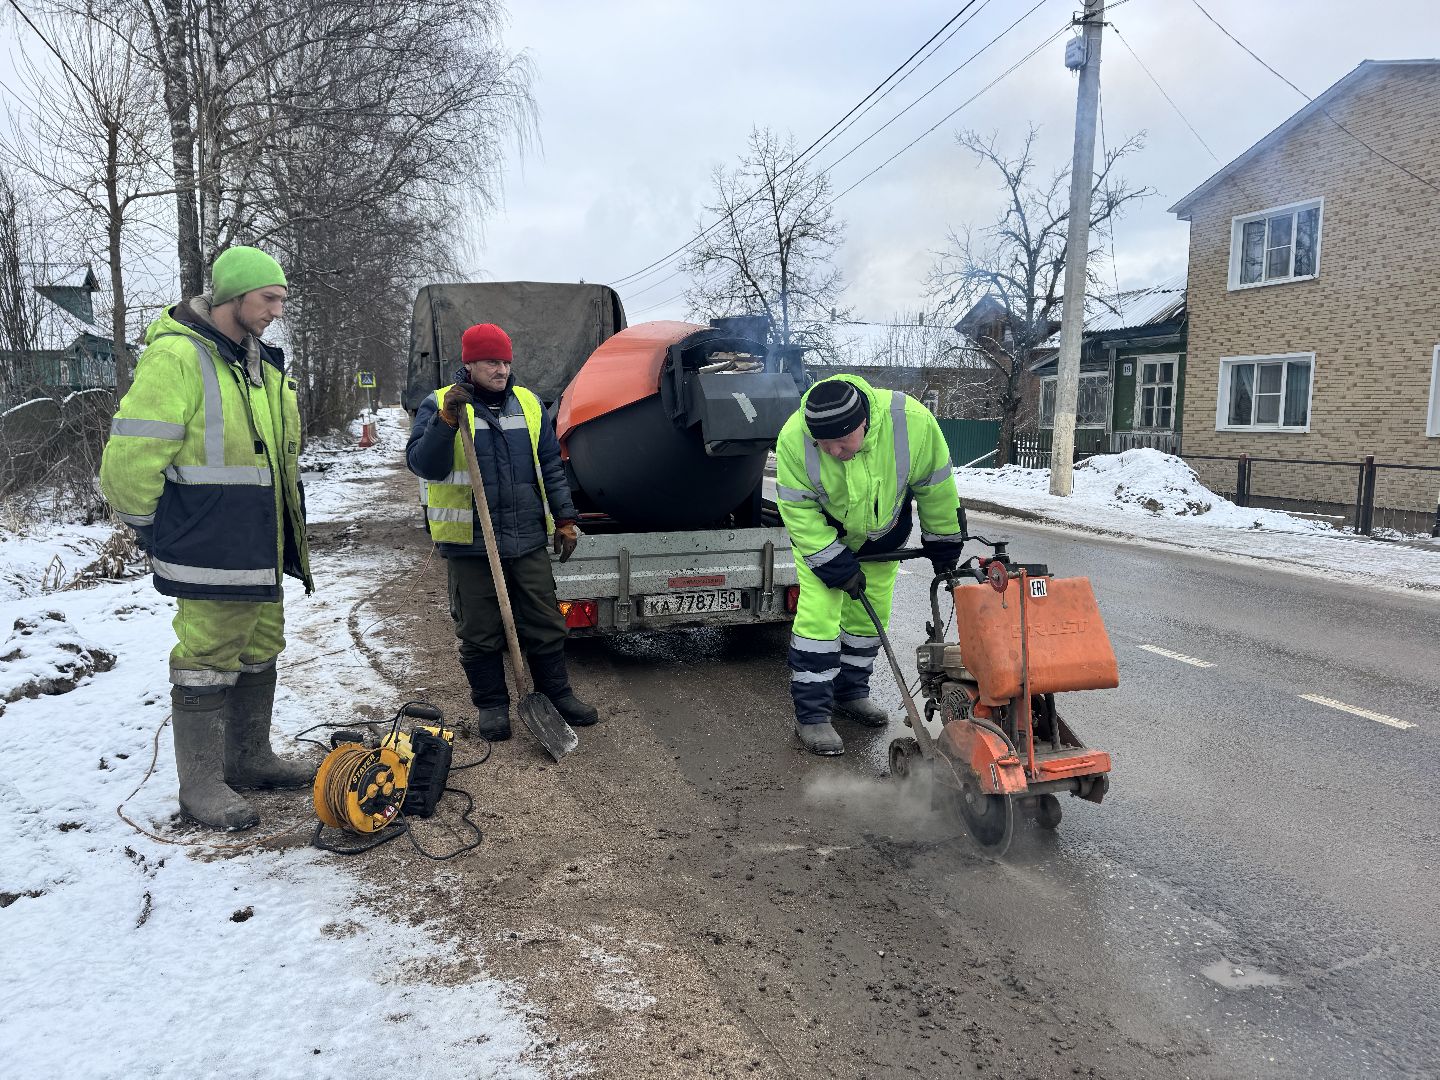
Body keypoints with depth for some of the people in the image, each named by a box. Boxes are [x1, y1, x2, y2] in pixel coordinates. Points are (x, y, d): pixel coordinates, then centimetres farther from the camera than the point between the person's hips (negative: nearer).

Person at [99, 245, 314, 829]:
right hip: (210, 551, -9)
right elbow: (130, 458, -18)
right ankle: (201, 782, 12)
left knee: (259, 650, 17)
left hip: (260, 545, 9)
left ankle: (251, 758, 32)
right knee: (208, 657, -1)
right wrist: (150, 528, -7)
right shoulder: (177, 355, -15)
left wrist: (283, 529, 21)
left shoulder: (260, 362, 13)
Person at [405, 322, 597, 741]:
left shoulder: (528, 404, 9)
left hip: (527, 541, 3)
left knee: (545, 625, 9)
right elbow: (423, 465, -14)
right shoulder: (438, 405, -2)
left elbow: (550, 467, 13)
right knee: (480, 632, 6)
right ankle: (491, 704, 22)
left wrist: (564, 519, 9)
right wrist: (447, 419, -25)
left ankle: (557, 693, 25)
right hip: (469, 545, -3)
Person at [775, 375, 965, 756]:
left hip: (882, 534, 3)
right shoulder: (794, 438, -35)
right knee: (818, 614, -12)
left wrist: (944, 546, -4)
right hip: (820, 535, -2)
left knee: (869, 615, 11)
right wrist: (837, 566, -25)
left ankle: (851, 692, 30)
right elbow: (798, 511, -24)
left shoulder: (911, 421, -32)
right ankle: (811, 714, -3)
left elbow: (935, 485, -15)